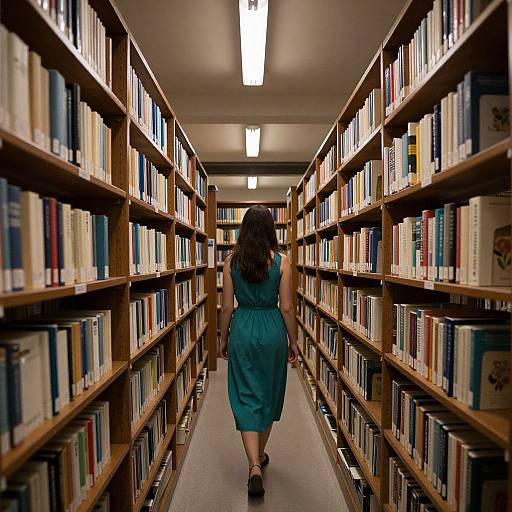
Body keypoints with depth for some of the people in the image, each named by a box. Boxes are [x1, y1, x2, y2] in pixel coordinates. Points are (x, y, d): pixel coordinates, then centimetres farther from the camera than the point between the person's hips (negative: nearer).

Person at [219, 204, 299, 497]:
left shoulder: (231, 261, -4)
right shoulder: (281, 261, -7)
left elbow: (227, 306, -2)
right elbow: (286, 307, -7)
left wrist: (224, 338, 12)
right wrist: (293, 341, 6)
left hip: (242, 330, 0)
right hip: (272, 330, 0)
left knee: (246, 398, 9)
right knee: (269, 395, 19)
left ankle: (255, 467, 1)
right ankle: (260, 455, 38)